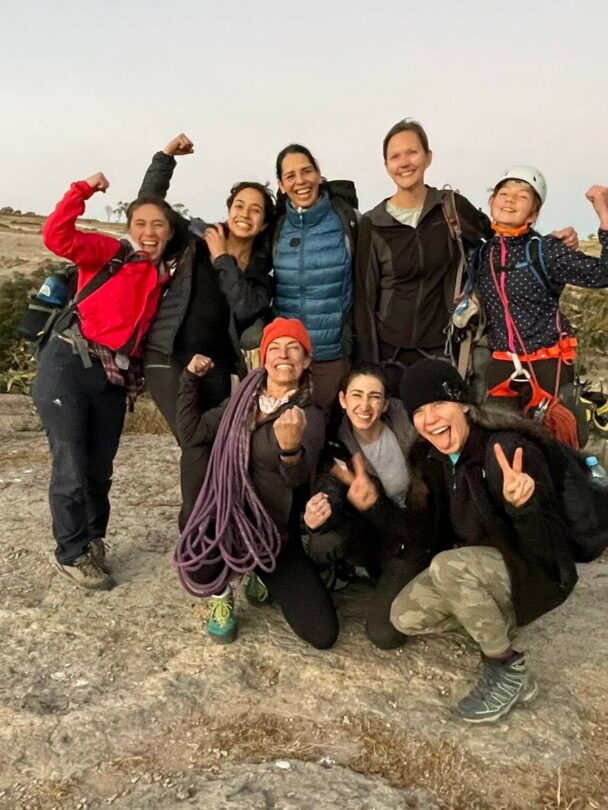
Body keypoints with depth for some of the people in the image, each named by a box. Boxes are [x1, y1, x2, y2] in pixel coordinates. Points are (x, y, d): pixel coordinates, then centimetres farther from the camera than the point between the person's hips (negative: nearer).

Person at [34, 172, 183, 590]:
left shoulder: (165, 277, 12)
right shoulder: (109, 252, -2)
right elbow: (57, 236, -17)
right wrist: (83, 189, -17)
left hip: (113, 379, 5)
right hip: (68, 366, -5)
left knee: (99, 470, 15)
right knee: (72, 468, 0)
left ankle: (92, 544, 35)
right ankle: (72, 554, 18)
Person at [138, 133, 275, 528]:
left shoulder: (262, 268, 5)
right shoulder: (196, 236, 2)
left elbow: (245, 307, -12)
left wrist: (222, 259, -12)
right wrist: (165, 157, -3)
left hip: (214, 363, 4)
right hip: (169, 357, -3)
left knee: (217, 444, 8)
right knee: (198, 444, -13)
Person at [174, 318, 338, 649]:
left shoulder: (310, 416, -9)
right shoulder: (243, 400, 6)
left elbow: (299, 475, -28)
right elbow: (191, 434, 8)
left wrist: (290, 448, -51)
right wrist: (191, 378, 3)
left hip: (276, 532, -1)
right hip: (227, 519, 1)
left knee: (323, 634, -8)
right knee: (196, 569, -35)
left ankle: (261, 578, 21)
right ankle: (222, 596, 5)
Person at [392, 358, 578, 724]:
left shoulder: (509, 450, -28)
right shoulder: (430, 457, -6)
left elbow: (550, 546, -26)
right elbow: (439, 526, 5)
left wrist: (522, 505, -49)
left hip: (534, 571, -7)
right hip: (472, 565, 7)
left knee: (447, 566, -33)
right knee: (405, 617, -7)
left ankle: (510, 671, -12)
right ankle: (498, 620, 11)